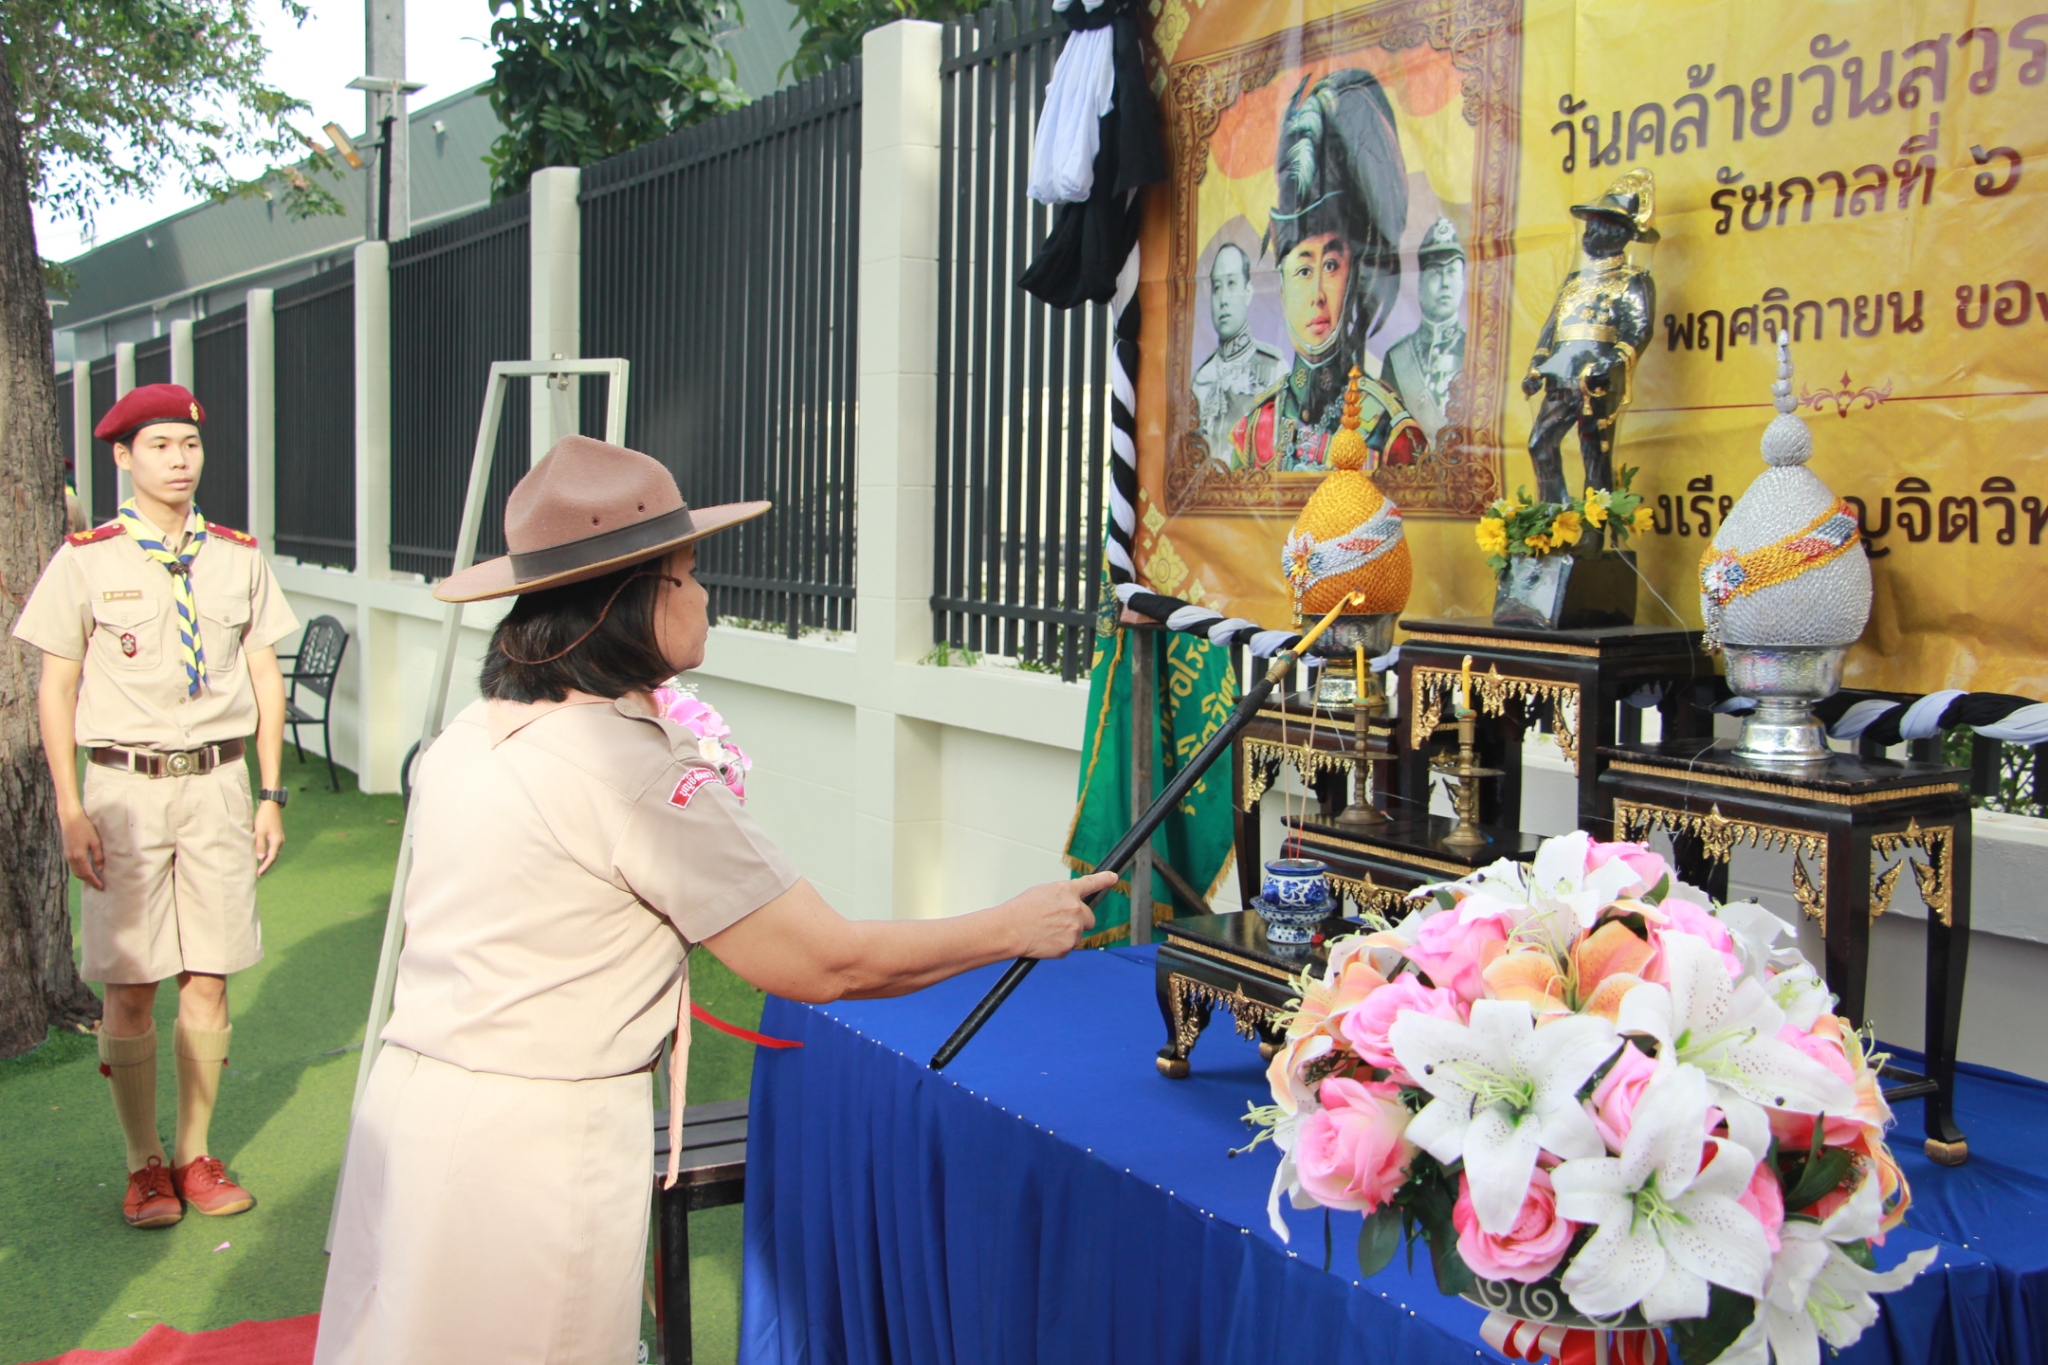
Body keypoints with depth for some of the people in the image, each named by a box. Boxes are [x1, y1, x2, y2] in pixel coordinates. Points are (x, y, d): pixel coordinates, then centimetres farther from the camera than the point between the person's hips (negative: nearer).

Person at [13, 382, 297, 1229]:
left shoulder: (237, 557, 7)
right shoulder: (87, 559, 0)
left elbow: (265, 675, 11)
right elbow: (56, 688, 1)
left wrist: (270, 793, 7)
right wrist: (71, 811, -5)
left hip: (218, 783, 2)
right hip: (125, 785, -2)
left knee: (209, 979, 4)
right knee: (129, 987, 1)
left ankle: (195, 1152, 20)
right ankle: (143, 1165, 17)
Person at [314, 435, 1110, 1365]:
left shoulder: (467, 737, 6)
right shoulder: (637, 768, -17)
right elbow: (823, 965, -14)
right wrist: (1016, 928, -3)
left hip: (411, 1109, 8)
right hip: (535, 1141, -8)